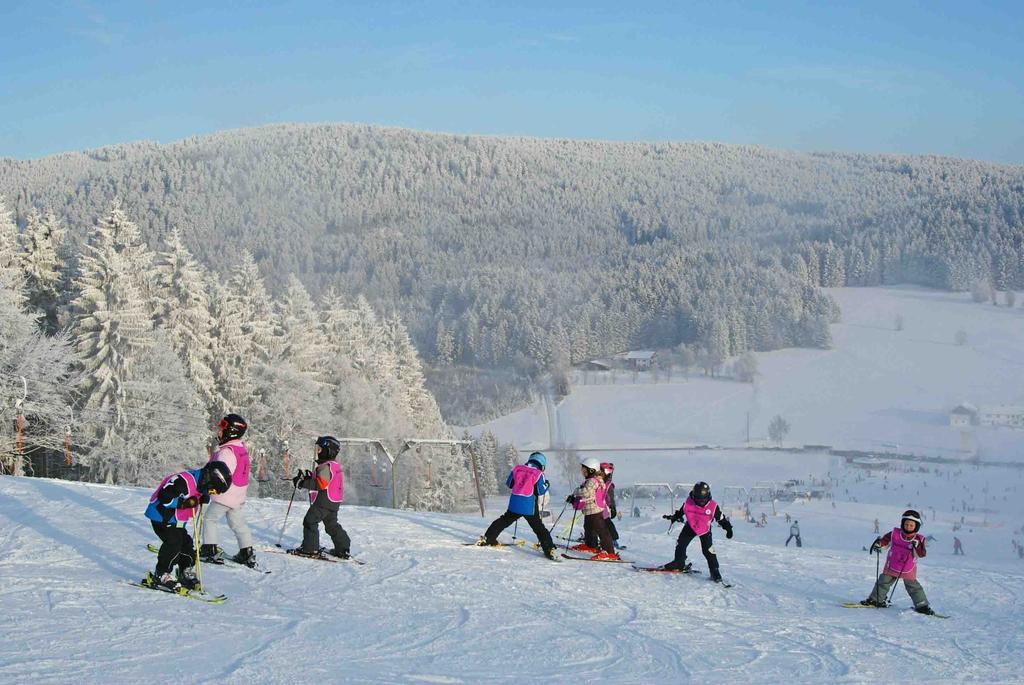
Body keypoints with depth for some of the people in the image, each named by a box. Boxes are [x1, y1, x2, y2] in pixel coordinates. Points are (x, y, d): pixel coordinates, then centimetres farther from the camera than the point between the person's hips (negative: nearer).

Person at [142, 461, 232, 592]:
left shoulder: (200, 483, 1)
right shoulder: (184, 481, -29)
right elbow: (164, 497, -30)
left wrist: (203, 498, -5)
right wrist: (183, 503, -33)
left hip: (176, 521, 9)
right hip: (161, 516, -9)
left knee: (188, 545, 7)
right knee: (173, 543, -19)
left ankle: (186, 576, 20)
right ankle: (160, 576, -9)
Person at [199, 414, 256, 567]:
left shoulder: (227, 451, -22)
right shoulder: (242, 448, 8)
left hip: (225, 493, -9)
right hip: (239, 495, 9)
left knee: (210, 518, 5)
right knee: (238, 523, 16)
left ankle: (210, 549, 3)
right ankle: (247, 553, 15)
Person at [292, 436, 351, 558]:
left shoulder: (326, 466, -17)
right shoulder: (334, 465, 16)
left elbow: (321, 483, -27)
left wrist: (303, 483, -24)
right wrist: (308, 477, 10)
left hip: (324, 501, -10)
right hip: (333, 502, 10)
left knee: (310, 521, -4)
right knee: (332, 524, 17)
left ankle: (310, 549, -5)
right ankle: (343, 549, 18)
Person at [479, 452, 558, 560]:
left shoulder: (517, 469, 6)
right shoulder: (538, 474, -7)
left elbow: (508, 484, 14)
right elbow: (540, 491, -7)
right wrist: (546, 485, 11)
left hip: (514, 504, 4)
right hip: (529, 507, -4)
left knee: (504, 521, 22)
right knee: (539, 528, 1)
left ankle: (487, 538, 27)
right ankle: (549, 550, -7)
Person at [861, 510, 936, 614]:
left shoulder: (918, 539, -7)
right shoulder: (894, 534, -6)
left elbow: (922, 554, -11)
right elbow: (884, 540, 3)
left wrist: (917, 546, -29)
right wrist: (878, 544, -16)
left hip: (908, 570, -2)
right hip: (891, 567, 2)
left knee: (913, 587, 2)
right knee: (883, 582, 6)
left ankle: (922, 606, 12)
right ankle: (876, 600, 21)